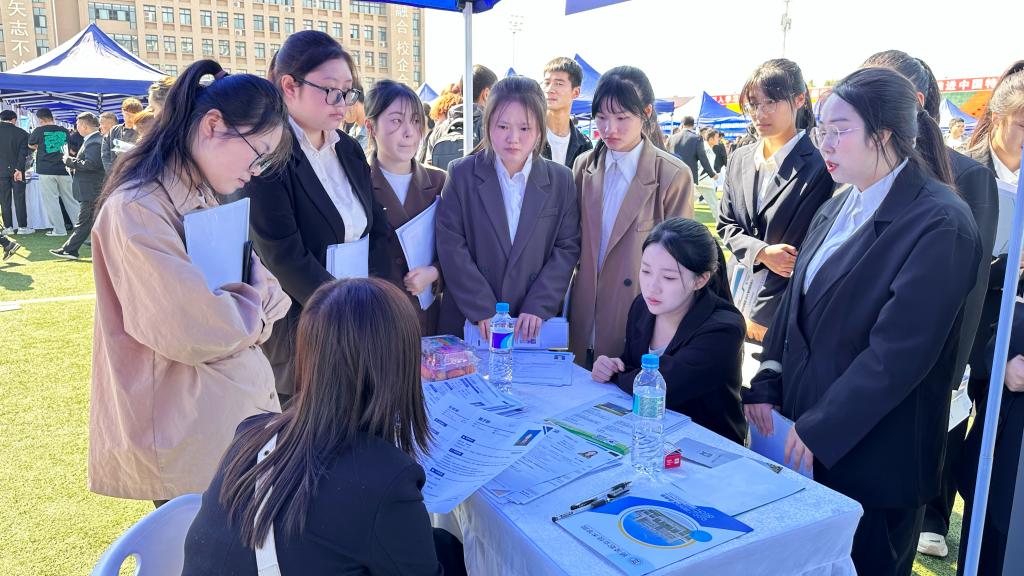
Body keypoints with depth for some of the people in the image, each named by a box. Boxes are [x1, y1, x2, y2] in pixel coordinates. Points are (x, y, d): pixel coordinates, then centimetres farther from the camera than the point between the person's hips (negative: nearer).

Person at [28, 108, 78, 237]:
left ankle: (59, 229, 1)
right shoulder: (64, 131, 5)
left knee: (51, 201, 2)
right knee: (70, 199, 9)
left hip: (46, 171, -3)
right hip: (63, 170, 3)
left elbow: (30, 145, 14)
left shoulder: (39, 131, -3)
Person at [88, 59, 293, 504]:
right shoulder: (137, 209, -20)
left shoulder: (203, 200, 9)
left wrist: (262, 291, -12)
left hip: (239, 408, 8)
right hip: (191, 438, -8)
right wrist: (257, 298, -8)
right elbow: (195, 333, -27)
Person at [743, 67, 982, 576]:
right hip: (806, 440, 7)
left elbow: (900, 350, -21)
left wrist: (820, 429, -18)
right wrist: (766, 385, 2)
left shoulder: (939, 223, -16)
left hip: (873, 455, -6)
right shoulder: (837, 208, 8)